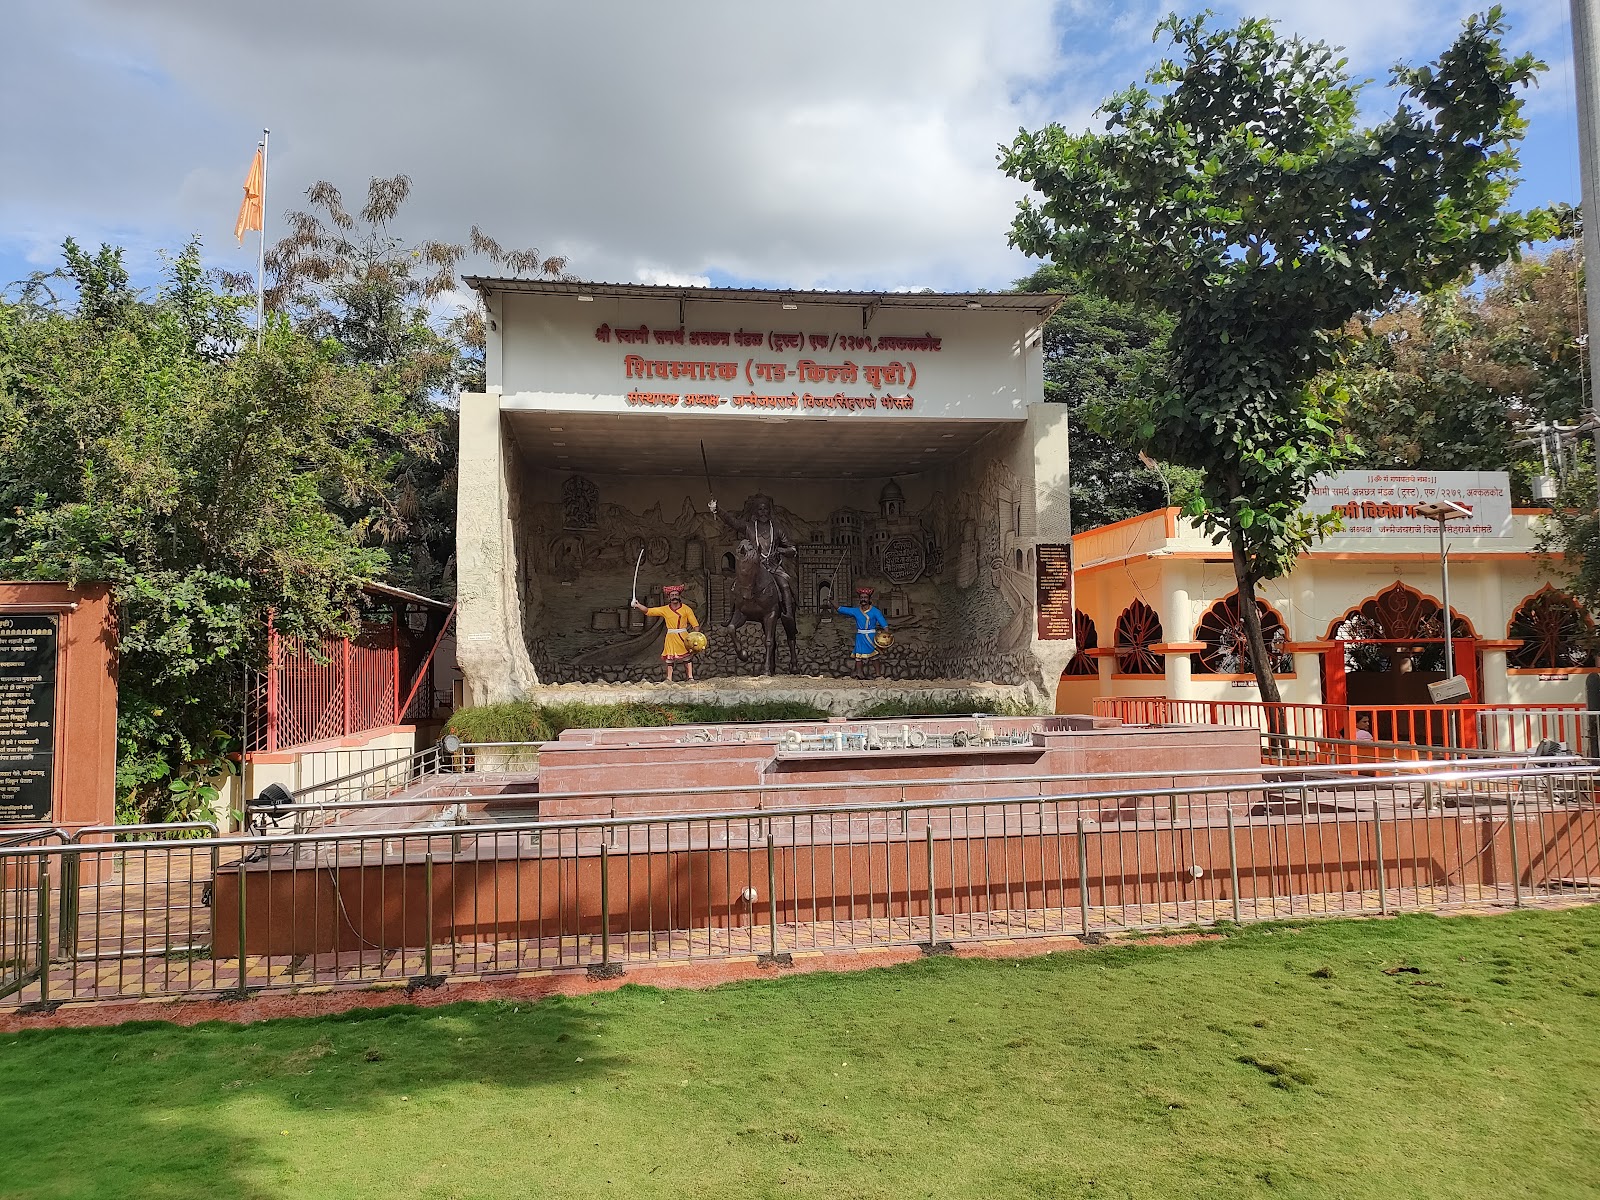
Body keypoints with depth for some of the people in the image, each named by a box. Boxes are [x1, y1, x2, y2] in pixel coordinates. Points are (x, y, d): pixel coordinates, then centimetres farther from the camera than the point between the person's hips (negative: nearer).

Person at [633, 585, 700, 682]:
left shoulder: (686, 609, 1)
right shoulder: (665, 610, 6)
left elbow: (695, 624, -1)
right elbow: (648, 611, 4)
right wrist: (638, 605, -10)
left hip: (683, 637, -2)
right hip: (671, 637, 2)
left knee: (687, 657, -8)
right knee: (670, 658, 1)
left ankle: (690, 677, -3)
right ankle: (669, 679, 5)